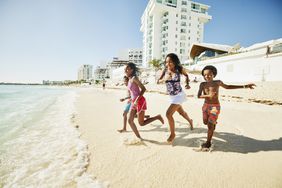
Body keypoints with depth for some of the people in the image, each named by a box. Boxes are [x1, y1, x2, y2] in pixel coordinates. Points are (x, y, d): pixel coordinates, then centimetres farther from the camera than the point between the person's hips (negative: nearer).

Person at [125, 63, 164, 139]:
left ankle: (157, 117, 16)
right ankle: (138, 137, 19)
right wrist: (131, 99, 21)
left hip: (140, 101, -9)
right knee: (130, 120, 6)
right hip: (134, 102, 9)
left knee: (141, 123, 0)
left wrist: (137, 100, -23)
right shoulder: (130, 79, 11)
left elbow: (143, 89, -19)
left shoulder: (134, 78, -15)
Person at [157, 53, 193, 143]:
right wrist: (164, 79, -31)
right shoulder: (165, 70, -9)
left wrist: (187, 84, -7)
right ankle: (190, 121, 58)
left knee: (169, 114, -14)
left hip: (179, 95, -5)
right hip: (172, 96, 5)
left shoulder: (179, 69, -14)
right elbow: (158, 81, -13)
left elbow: (186, 75, 7)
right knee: (181, 112, 26)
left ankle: (172, 133, 8)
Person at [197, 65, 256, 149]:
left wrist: (244, 86, 11)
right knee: (205, 122, 17)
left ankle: (208, 142, 13)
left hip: (215, 106, -3)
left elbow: (227, 87, 11)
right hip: (206, 105, 3)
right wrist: (208, 96, -31)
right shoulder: (202, 84, -6)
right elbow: (199, 96, -13)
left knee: (210, 125, -5)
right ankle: (214, 122, 53)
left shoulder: (217, 82, -7)